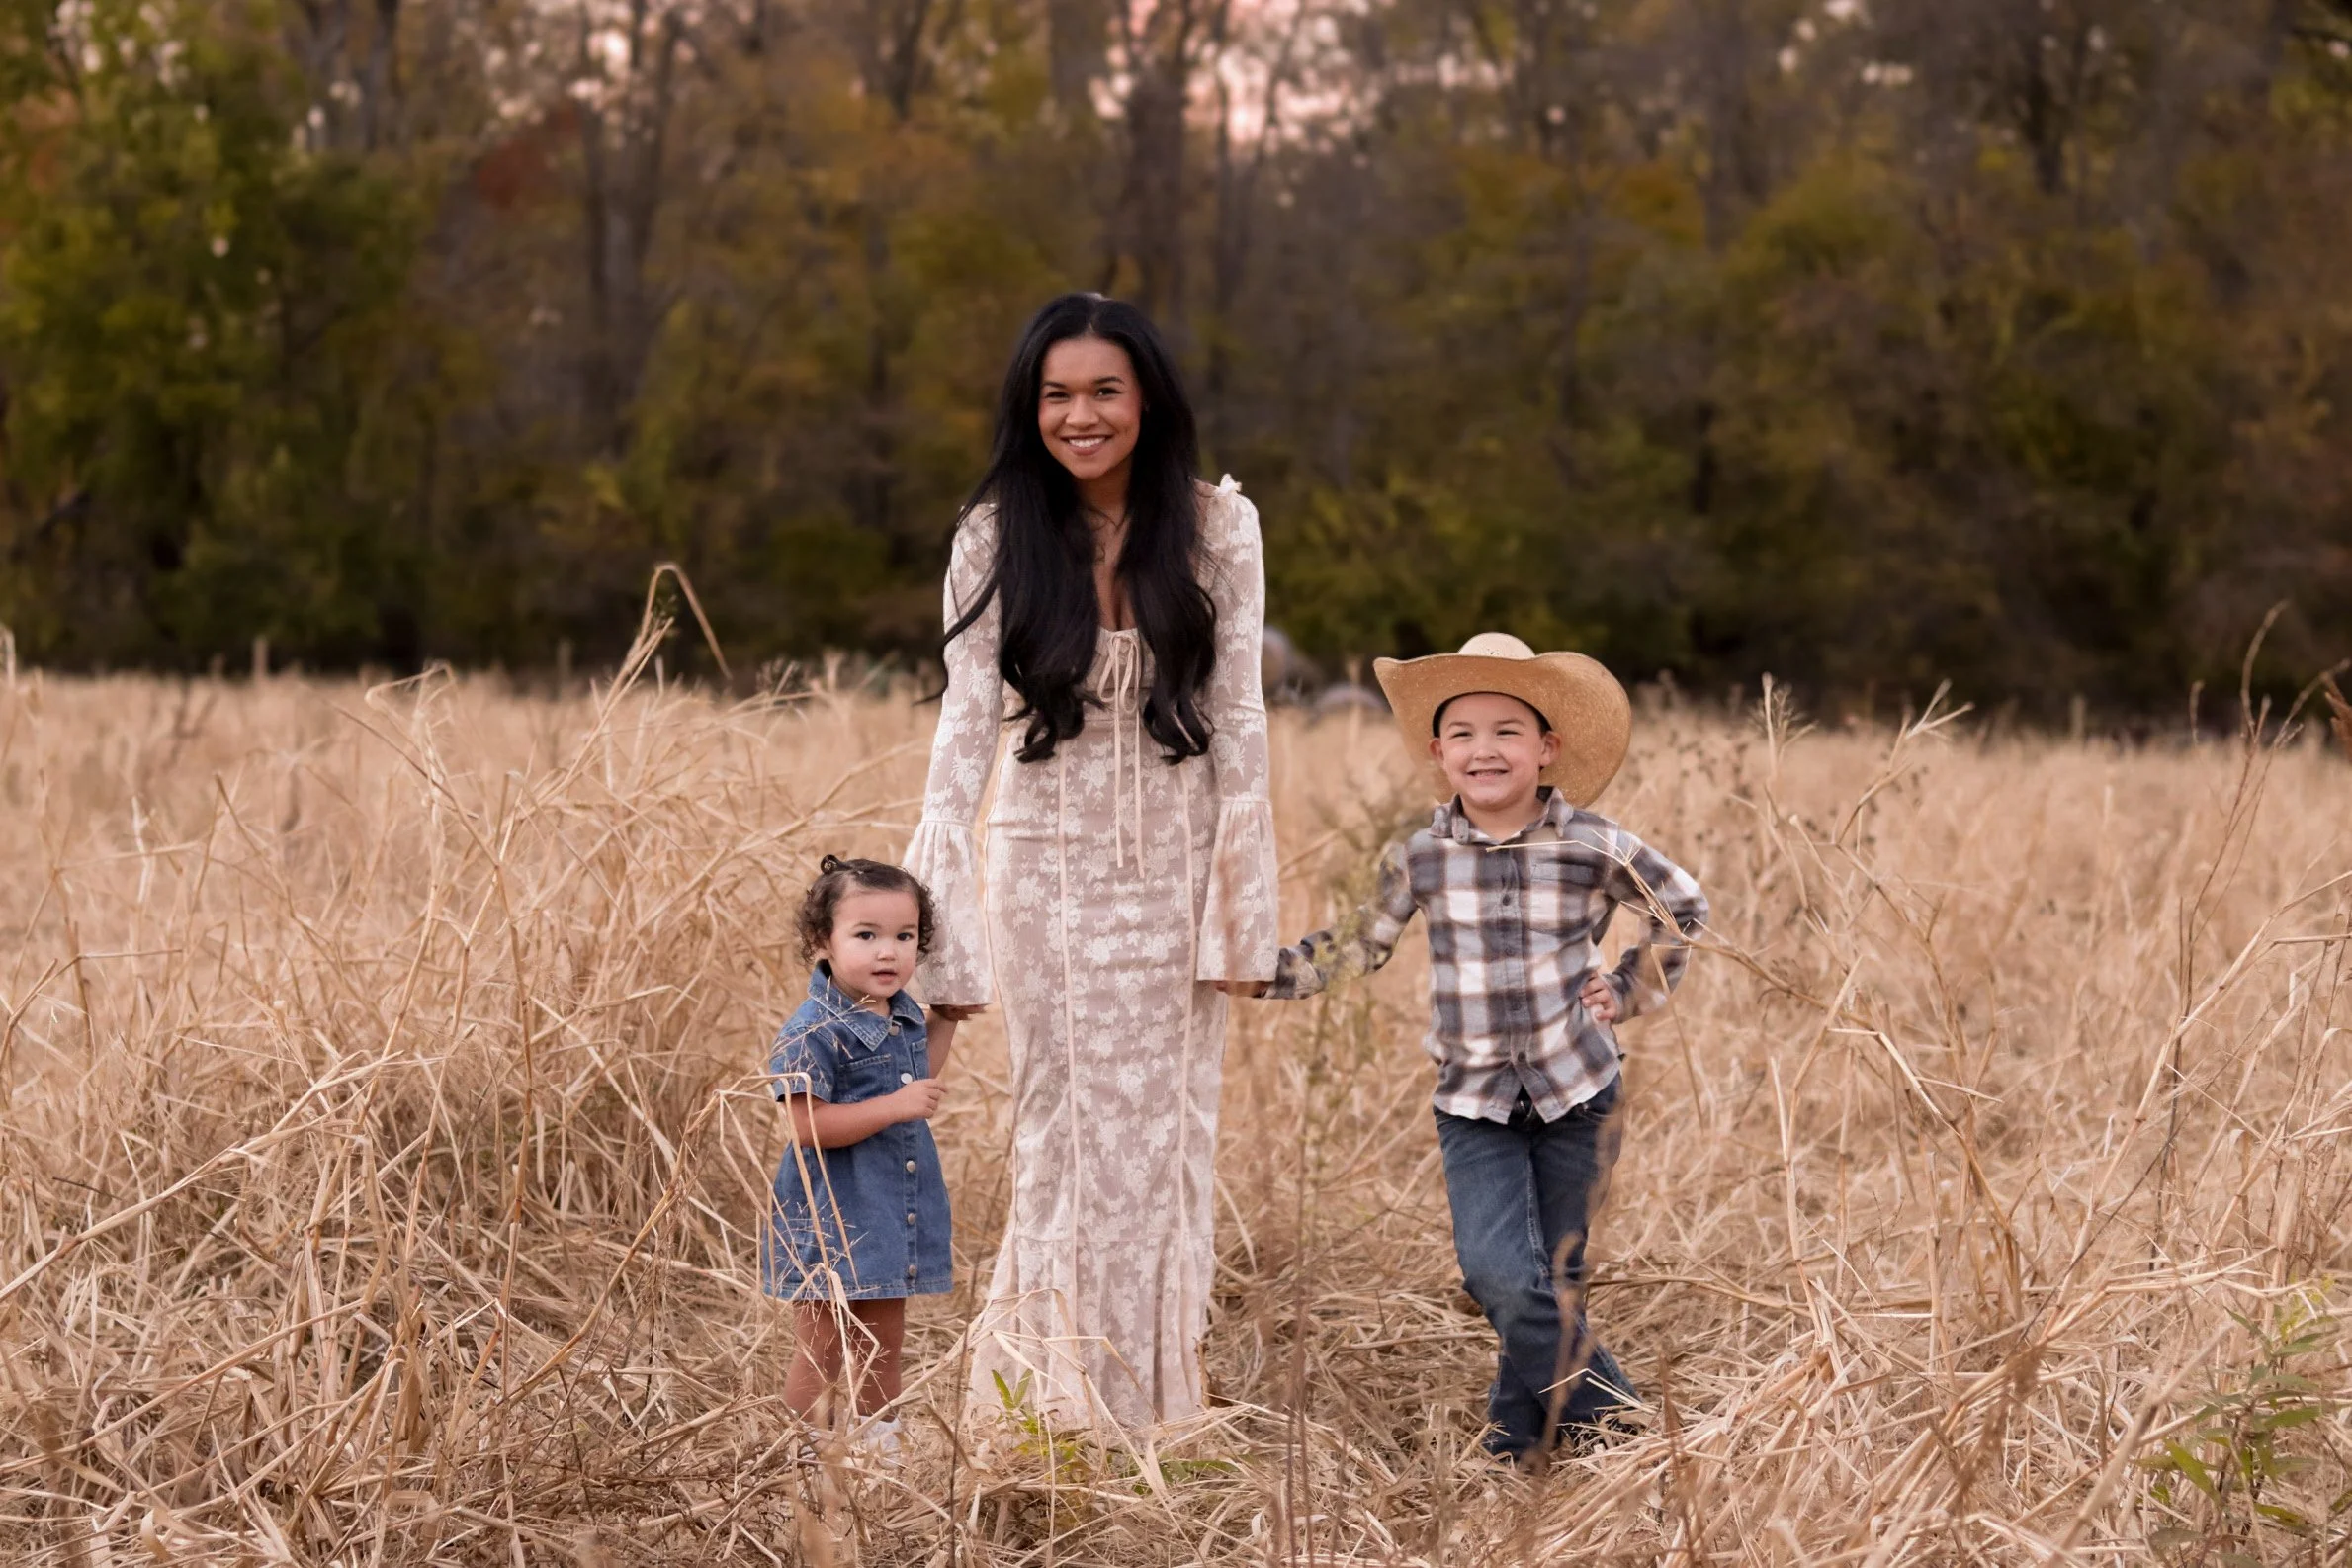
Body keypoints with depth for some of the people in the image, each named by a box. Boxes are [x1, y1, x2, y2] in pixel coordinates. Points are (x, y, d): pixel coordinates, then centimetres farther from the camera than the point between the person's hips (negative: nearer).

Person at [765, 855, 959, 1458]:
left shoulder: (904, 1016, 8)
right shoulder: (814, 1032, -19)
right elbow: (808, 1126, -24)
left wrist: (948, 1019, 18)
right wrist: (895, 1106, -28)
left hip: (892, 1221, 8)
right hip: (830, 1222, -8)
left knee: (882, 1351, 17)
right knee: (820, 1358, 0)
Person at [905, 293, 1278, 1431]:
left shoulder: (1216, 525, -3)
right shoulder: (996, 536, -4)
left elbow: (1237, 719, -2)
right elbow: (966, 727, -6)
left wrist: (1245, 910, -5)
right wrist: (934, 925, -12)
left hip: (1174, 874, 1)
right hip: (1046, 869, -1)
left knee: (1164, 1142, 7)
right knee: (1068, 1140, 6)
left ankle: (1154, 1412, 19)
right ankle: (1062, 1407, 18)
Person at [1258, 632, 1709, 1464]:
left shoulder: (1594, 847, -8)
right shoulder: (1419, 857, -3)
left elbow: (1682, 906, 9)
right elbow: (1361, 945, 10)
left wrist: (1629, 989, 4)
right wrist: (1266, 971, 2)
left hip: (1576, 1090, 0)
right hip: (1473, 1099, 1)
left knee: (1555, 1273, 7)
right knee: (1498, 1272, -15)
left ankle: (1520, 1425, 28)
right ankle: (1603, 1409, 4)